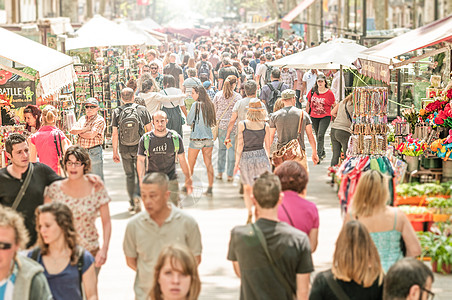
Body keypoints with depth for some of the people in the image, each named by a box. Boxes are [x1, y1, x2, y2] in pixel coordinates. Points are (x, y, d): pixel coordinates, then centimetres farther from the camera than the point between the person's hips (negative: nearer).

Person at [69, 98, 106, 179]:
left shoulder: (99, 120, -5)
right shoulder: (82, 119, 15)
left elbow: (91, 135, -16)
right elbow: (72, 130, 4)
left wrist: (79, 132, -1)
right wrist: (85, 129, -9)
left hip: (94, 152, -6)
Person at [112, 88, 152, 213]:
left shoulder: (117, 112, -4)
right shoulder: (142, 110, -4)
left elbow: (115, 134, -4)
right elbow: (149, 130, 0)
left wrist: (115, 152, 2)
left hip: (124, 150, 1)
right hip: (139, 148, -1)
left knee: (129, 175, 12)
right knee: (140, 174, 10)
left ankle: (132, 203, 14)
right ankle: (137, 194, -15)